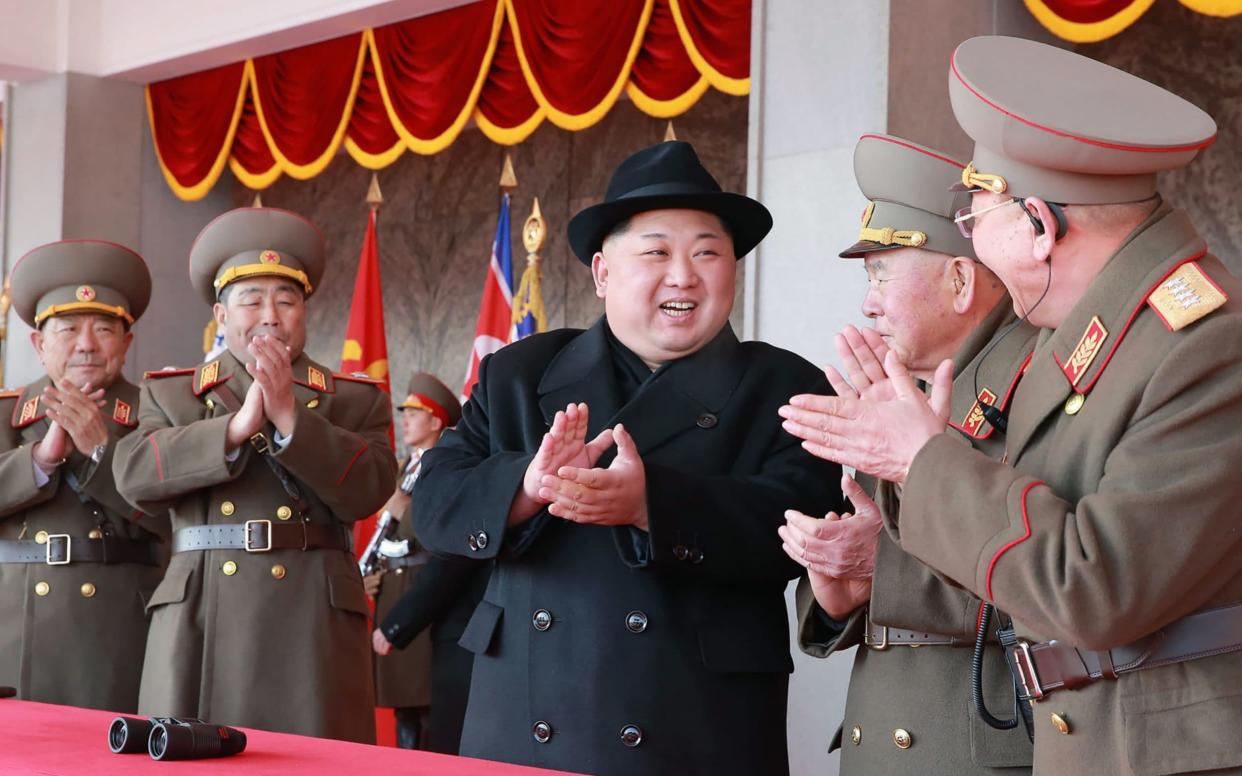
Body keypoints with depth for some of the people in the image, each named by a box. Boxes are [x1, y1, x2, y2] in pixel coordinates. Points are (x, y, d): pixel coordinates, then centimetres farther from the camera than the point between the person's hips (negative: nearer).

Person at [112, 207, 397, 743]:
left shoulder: (356, 400, 12)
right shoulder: (171, 392, 15)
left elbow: (367, 490, -5)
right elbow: (135, 476, -3)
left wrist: (289, 416, -14)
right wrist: (238, 424, -13)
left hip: (314, 623, -1)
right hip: (199, 620, 1)